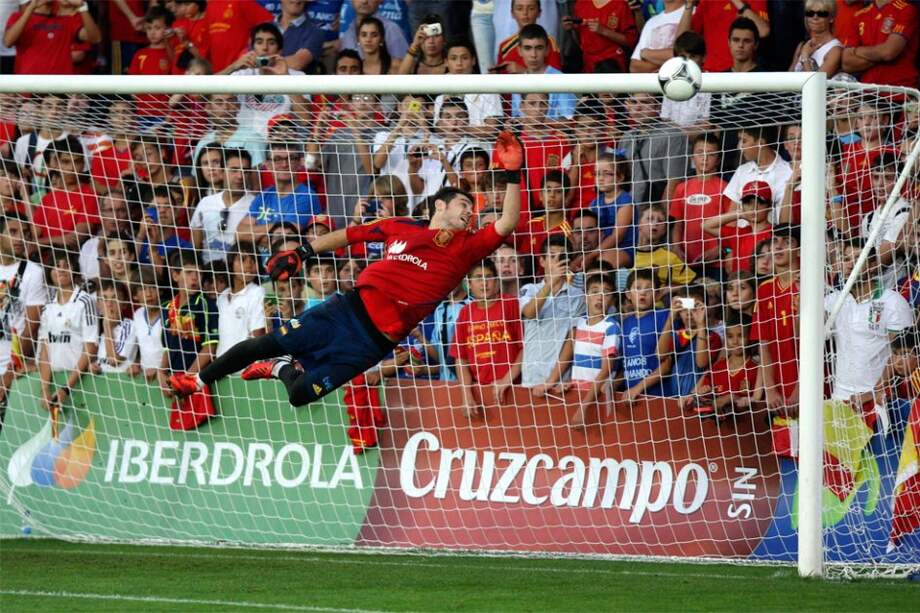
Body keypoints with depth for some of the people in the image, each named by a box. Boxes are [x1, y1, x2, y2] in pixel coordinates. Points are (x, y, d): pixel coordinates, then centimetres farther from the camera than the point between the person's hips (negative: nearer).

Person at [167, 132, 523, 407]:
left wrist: (513, 175, -22)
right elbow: (352, 234, 18)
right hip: (352, 307, 2)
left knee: (301, 393, -10)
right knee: (267, 344, 0)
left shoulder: (465, 247, 0)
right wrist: (304, 253, 15)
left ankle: (282, 369, 26)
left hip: (375, 340, -2)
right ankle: (199, 381, 24)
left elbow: (505, 225, -13)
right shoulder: (402, 227, 8)